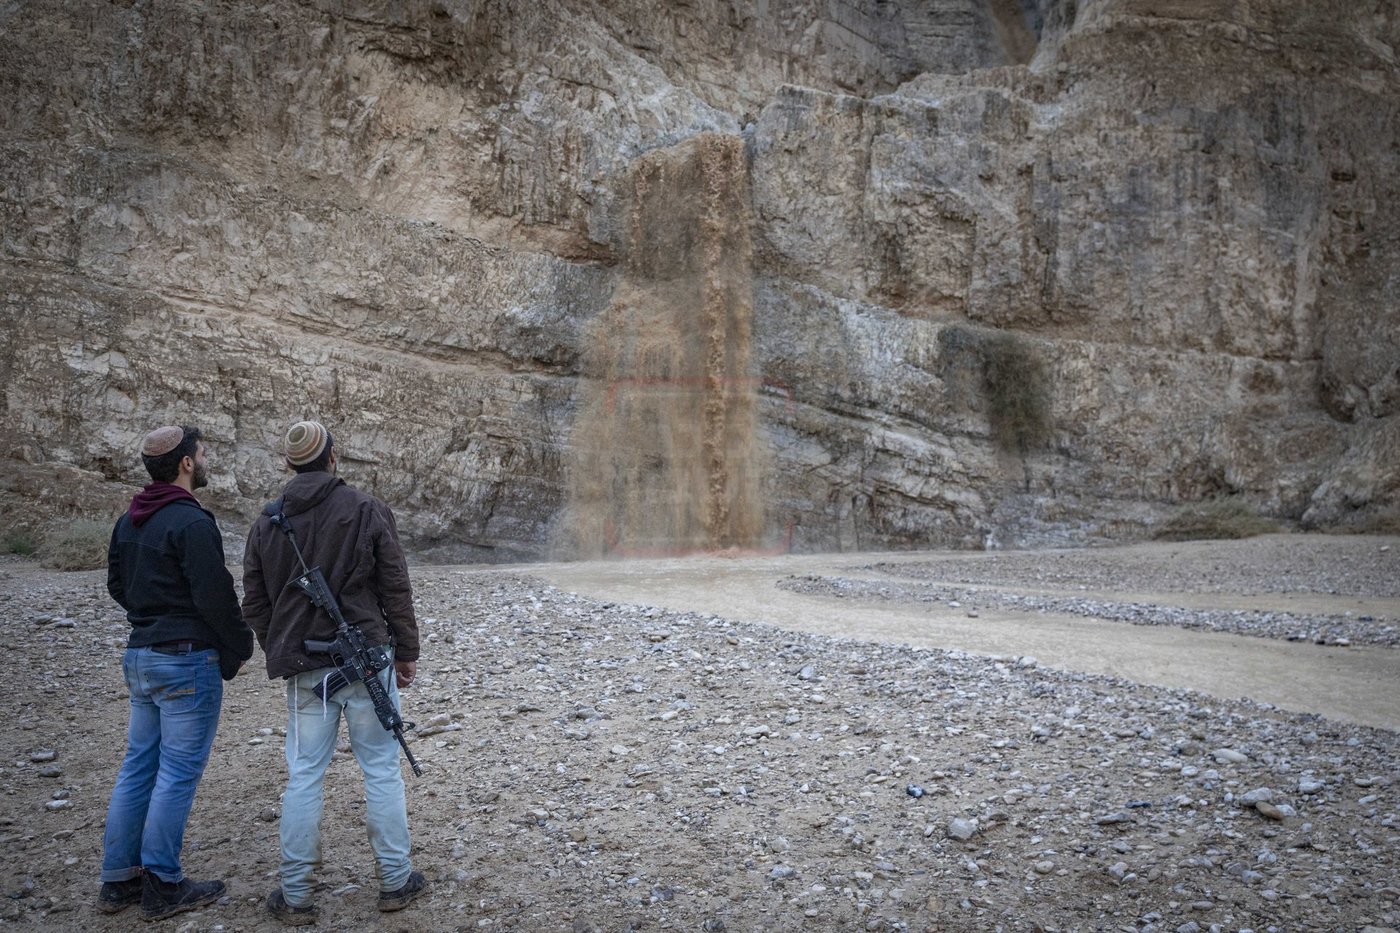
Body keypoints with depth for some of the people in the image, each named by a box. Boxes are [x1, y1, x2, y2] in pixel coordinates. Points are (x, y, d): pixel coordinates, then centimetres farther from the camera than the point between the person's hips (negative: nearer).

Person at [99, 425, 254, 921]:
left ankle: (118, 880, 23)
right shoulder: (192, 522, -18)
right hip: (188, 660, -9)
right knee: (178, 772, 0)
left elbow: (117, 585, 20)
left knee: (138, 766, 15)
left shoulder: (128, 522, 10)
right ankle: (162, 887, 8)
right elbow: (215, 596, -19)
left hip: (139, 656, 9)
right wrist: (239, 648, -6)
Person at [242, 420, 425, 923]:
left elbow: (255, 603, 9)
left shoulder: (267, 522, 5)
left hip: (303, 668, 3)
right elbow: (395, 587, -5)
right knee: (382, 769, 7)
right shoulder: (366, 509, -6)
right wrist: (406, 652, 4)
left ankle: (295, 894, 16)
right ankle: (395, 880, 15)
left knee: (303, 776, 10)